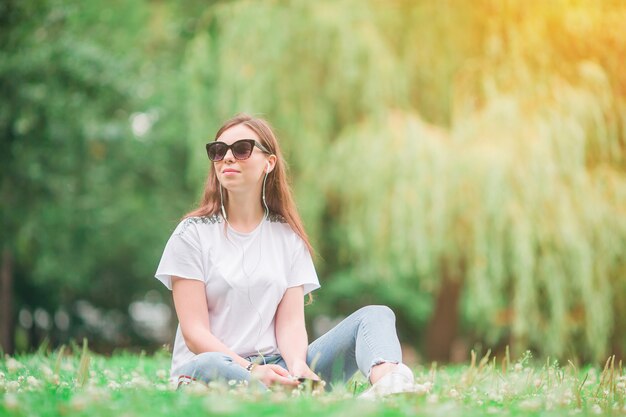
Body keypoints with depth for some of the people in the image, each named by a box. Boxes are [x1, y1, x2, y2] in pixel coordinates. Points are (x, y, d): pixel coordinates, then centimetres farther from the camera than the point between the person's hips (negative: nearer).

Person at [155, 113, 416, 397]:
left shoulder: (288, 236, 13)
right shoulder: (193, 233, 3)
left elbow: (290, 322, 3)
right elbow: (194, 331, -6)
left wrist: (297, 365, -21)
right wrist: (252, 371, -23)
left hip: (276, 368, 4)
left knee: (376, 315, -14)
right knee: (208, 367, -40)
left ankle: (386, 383, -48)